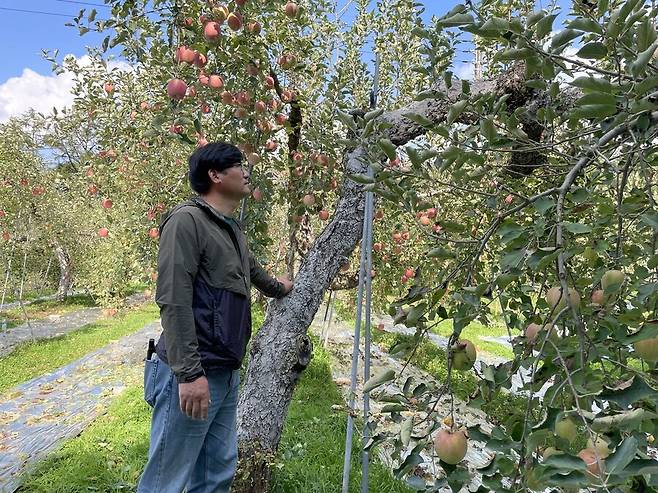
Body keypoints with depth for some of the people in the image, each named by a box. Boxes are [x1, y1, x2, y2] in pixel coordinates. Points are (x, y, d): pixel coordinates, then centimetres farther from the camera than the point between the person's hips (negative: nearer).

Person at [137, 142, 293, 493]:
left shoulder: (232, 229, 15)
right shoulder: (187, 220, -12)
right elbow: (173, 302, -19)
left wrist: (277, 287, 53)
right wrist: (190, 373, -22)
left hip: (227, 374, 8)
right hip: (192, 375, -8)